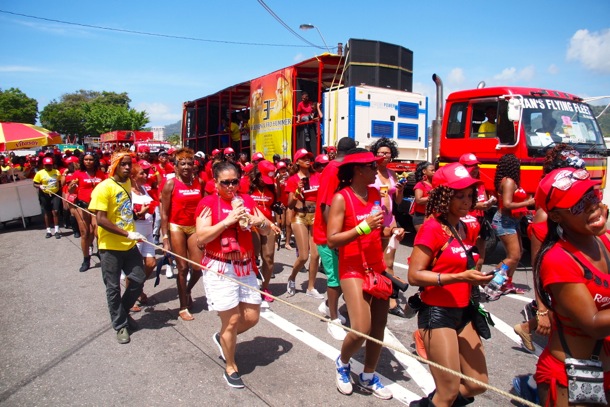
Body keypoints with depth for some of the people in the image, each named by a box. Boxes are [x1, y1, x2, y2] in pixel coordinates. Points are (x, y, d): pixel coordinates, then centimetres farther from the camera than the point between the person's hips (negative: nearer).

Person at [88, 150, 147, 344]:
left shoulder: (127, 183, 7)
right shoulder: (104, 188, -16)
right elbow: (100, 219, -22)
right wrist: (128, 234, -25)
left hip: (129, 244, 6)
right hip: (110, 247, -6)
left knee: (138, 279, 9)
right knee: (113, 287, 8)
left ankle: (123, 311, 34)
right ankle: (120, 325, 23)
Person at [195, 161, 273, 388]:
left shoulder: (247, 201, 7)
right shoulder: (208, 203, -6)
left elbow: (267, 231, 9)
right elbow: (201, 238, -16)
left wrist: (260, 222, -13)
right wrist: (228, 220, -21)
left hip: (245, 267, 5)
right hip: (220, 269, -5)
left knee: (252, 317, 10)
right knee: (232, 319, 0)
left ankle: (222, 337, 40)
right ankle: (230, 368, 23)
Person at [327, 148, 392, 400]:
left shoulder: (375, 194, 6)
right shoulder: (341, 198, -13)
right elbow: (332, 240, -18)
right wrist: (362, 227, -26)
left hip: (378, 267, 7)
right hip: (353, 269, -6)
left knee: (379, 327, 10)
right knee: (360, 330, -13)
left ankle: (368, 377, 31)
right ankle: (342, 363, 21)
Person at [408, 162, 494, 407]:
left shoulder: (468, 228, 9)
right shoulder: (432, 227, -15)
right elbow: (414, 275, -21)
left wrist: (476, 279, 7)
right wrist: (459, 278, -28)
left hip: (463, 312, 8)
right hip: (437, 313, -8)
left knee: (478, 384, 14)